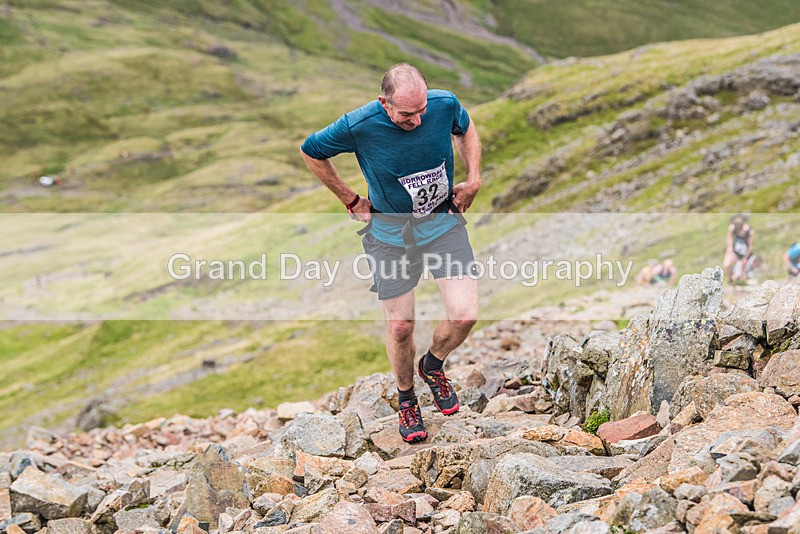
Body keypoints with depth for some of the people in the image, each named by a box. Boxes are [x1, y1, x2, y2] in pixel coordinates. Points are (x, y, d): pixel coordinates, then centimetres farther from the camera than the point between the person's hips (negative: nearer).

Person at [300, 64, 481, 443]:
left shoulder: (445, 105, -16)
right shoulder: (358, 126, -23)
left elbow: (465, 130, 11)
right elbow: (310, 152, -3)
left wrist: (473, 178, 0)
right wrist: (350, 200, 1)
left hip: (444, 222, 2)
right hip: (391, 231, -2)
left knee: (464, 316, -10)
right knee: (400, 326, 4)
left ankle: (433, 365, 24)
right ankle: (406, 398, 33)